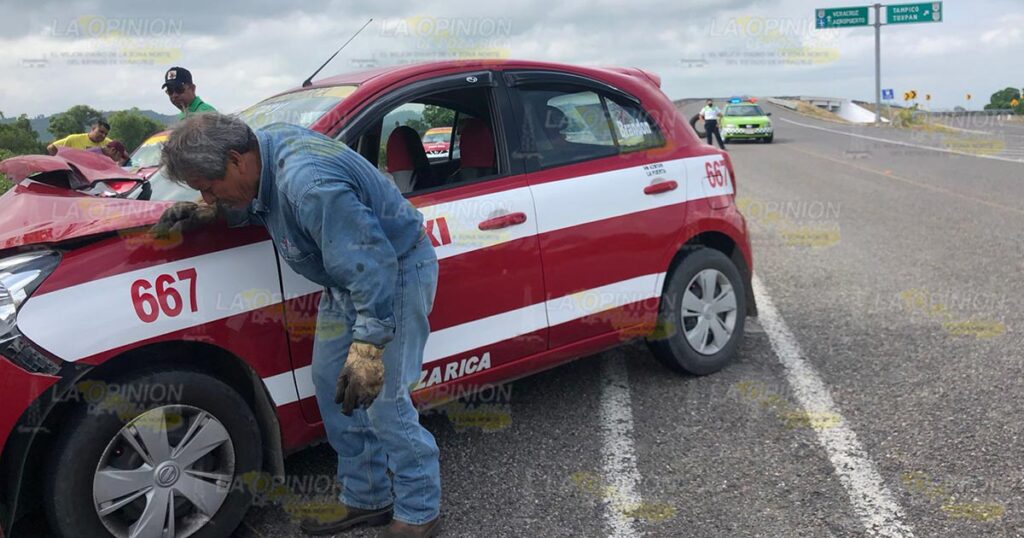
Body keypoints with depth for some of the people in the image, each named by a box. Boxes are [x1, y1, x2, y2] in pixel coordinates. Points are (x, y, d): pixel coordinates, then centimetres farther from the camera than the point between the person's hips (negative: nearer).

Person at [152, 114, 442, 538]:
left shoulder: (308, 185, -35)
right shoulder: (268, 142, -5)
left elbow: (372, 268, -35)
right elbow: (255, 201, 20)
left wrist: (368, 349, -34)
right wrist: (206, 213, 3)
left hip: (394, 272, -10)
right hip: (352, 277, 10)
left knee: (383, 403, -8)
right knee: (331, 384, 14)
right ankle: (364, 499, 28)